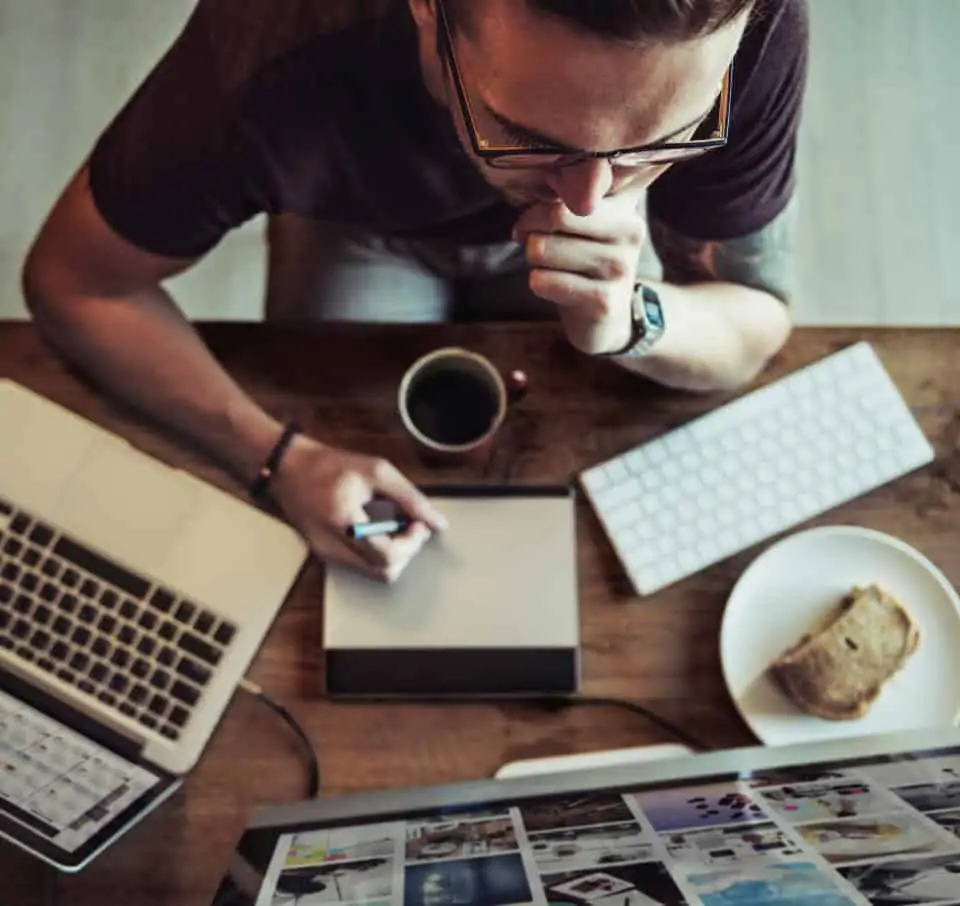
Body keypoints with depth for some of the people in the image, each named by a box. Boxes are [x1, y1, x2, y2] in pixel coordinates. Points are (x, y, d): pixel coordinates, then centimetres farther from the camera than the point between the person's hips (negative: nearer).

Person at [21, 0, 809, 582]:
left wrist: (629, 320, -46)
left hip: (541, 241, 2)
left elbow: (754, 327, -24)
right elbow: (74, 283, -25)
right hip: (362, 226, 0)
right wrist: (281, 458, -36)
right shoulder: (272, 75, -42)